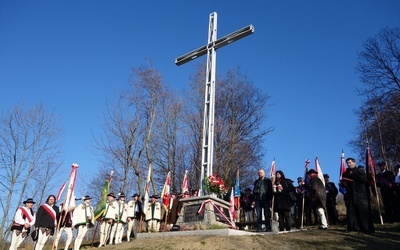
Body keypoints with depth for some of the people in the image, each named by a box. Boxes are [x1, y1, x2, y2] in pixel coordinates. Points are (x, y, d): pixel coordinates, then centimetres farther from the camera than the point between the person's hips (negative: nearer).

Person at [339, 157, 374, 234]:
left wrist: (353, 174, -10)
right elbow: (343, 183, 16)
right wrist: (342, 184, -8)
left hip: (361, 195, -4)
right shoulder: (346, 173, 16)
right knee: (351, 212, 2)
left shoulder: (360, 170, 4)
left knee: (363, 211, -6)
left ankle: (366, 228, -2)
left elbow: (364, 179, -13)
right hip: (350, 195, 4)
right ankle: (352, 227, 10)